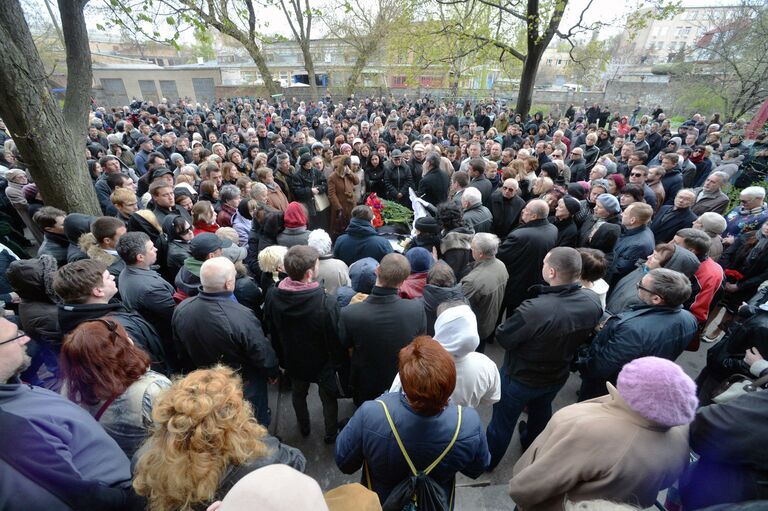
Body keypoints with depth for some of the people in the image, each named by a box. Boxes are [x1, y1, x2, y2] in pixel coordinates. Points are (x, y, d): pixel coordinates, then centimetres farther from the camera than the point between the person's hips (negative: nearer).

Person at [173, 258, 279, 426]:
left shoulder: (181, 310, -19)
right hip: (245, 387, -5)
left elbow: (182, 355, -2)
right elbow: (264, 356, -25)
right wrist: (273, 372, -3)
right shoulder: (242, 317, -39)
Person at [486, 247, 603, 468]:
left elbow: (502, 338, -25)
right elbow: (584, 338, -2)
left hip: (520, 378, -5)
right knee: (541, 410, 34)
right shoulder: (594, 303, -21)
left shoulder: (533, 310, -42)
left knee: (503, 419, 20)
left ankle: (488, 459, 45)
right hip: (558, 376, 5)